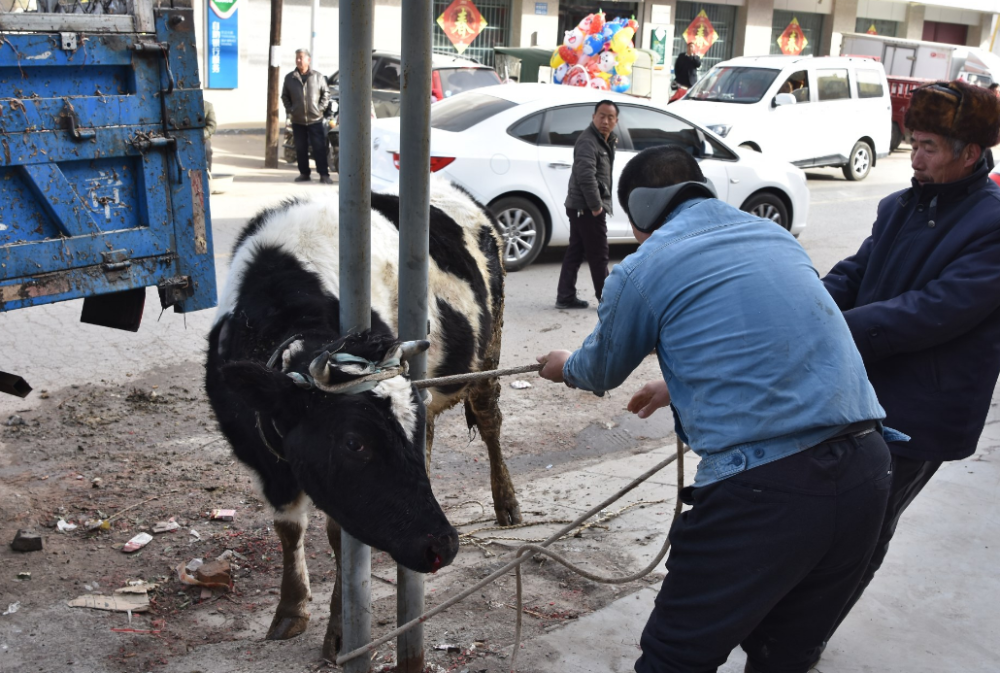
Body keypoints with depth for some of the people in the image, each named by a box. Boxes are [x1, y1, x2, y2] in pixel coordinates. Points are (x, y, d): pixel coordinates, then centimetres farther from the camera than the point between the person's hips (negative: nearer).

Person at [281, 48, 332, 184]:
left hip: (315, 119, -2)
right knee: (301, 149, 7)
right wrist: (289, 109, 3)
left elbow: (326, 93, 8)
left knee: (319, 148, -5)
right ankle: (304, 173, 17)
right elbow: (284, 96, 13)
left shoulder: (318, 76, 0)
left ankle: (324, 174, -3)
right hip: (297, 120, 2)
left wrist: (320, 107, -2)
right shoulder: (289, 78, 5)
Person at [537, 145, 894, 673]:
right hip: (867, 470, 7)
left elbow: (602, 371, 18)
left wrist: (566, 367, 40)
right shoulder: (774, 236, 17)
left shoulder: (642, 269, -1)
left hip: (763, 488, -7)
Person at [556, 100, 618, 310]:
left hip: (581, 206, 10)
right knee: (598, 255, -2)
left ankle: (566, 297, 14)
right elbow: (586, 176, -27)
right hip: (587, 207, -10)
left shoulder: (605, 140, 15)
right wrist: (596, 205, -24)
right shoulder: (588, 142, -16)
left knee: (576, 252, 10)